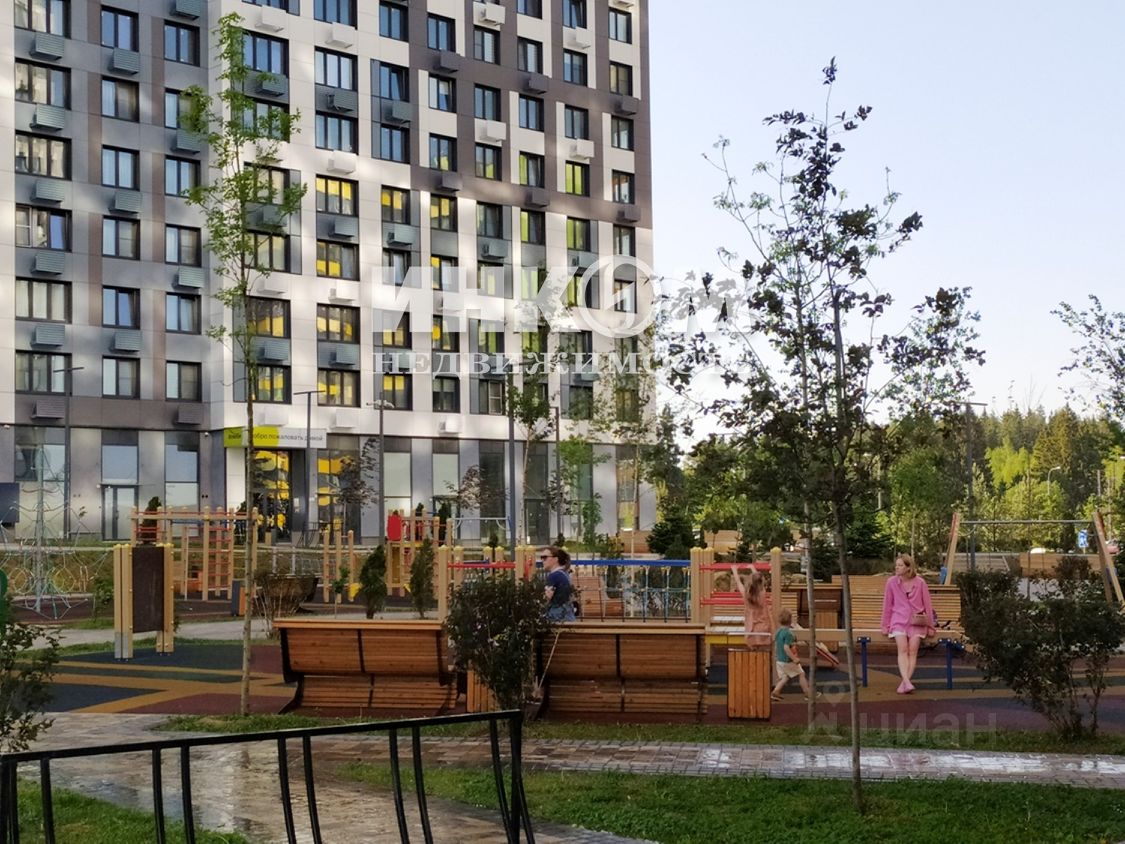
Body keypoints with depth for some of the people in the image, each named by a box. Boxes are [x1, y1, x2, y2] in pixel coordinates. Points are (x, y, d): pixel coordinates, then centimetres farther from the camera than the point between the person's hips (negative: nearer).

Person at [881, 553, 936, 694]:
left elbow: (927, 605, 7)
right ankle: (907, 682, -33)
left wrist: (930, 626, 9)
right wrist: (885, 625, 10)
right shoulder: (892, 582, 1)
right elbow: (887, 605, 8)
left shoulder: (920, 583, 0)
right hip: (899, 620, 0)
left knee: (913, 649, -16)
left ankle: (904, 683, -18)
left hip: (917, 621, 0)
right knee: (902, 648, -21)